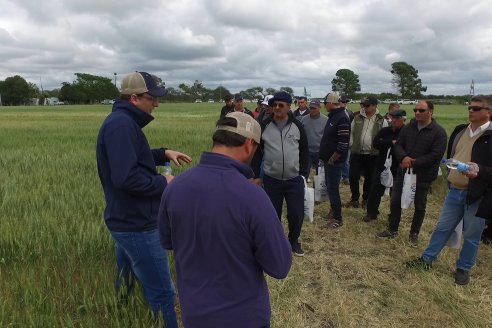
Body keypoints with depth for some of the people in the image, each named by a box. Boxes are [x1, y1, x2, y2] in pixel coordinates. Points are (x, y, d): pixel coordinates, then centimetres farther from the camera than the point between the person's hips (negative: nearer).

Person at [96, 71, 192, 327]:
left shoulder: (120, 121, 11)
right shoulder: (122, 124, -22)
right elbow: (126, 178, -30)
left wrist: (163, 153, 11)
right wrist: (163, 183, -16)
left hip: (125, 220, 11)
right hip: (137, 225, -11)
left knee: (126, 287, 25)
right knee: (162, 295, 2)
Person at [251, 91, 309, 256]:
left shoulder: (297, 126, 0)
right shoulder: (264, 125, -2)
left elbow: (304, 151, 8)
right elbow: (257, 151, 3)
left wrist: (303, 173, 3)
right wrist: (256, 175, 1)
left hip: (295, 179, 0)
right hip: (271, 179, 0)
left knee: (296, 213, 3)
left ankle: (294, 240, 29)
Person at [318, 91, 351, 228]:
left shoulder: (342, 118, -20)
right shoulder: (333, 116, 11)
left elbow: (343, 144, -25)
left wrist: (332, 160, -16)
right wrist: (325, 157, 15)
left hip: (334, 161, -9)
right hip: (328, 159, 9)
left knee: (333, 188, -3)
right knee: (330, 186, 18)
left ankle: (338, 218, 8)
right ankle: (334, 210, 33)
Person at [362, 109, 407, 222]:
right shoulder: (385, 130, 4)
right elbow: (375, 143, -9)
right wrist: (391, 142, -18)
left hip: (398, 169, -3)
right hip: (382, 166, 3)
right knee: (375, 190, 8)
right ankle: (371, 212, 24)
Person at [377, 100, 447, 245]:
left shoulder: (439, 132, -11)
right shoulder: (408, 127, 4)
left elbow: (436, 155, -18)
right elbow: (398, 145, 3)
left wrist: (413, 163, -21)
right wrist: (403, 157, -19)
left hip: (423, 175, -4)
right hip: (403, 172, 4)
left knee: (419, 206, 11)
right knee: (395, 201, 8)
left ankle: (414, 233, 28)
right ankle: (392, 230, 24)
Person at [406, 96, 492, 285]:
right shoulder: (460, 131, 8)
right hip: (455, 190, 5)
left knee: (471, 236, 11)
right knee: (442, 227, 16)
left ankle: (463, 269, 28)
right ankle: (427, 259, 29)